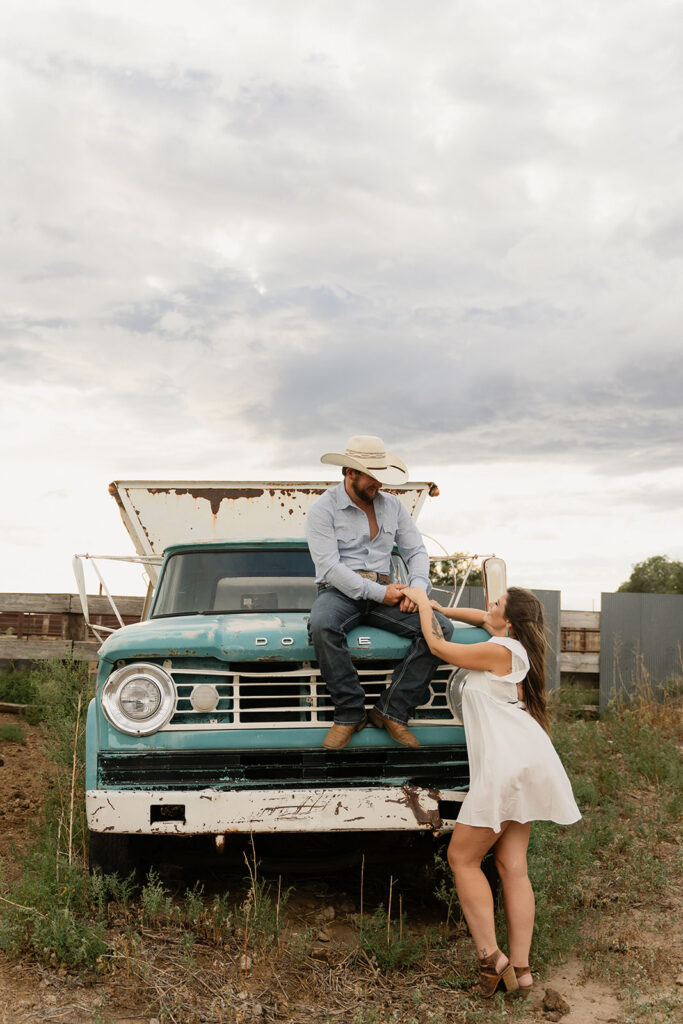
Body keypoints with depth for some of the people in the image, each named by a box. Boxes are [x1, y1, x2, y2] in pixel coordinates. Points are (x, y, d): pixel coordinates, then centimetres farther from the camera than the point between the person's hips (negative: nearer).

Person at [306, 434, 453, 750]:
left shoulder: (393, 506, 14)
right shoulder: (323, 510, -3)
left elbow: (416, 551, 14)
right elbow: (329, 567, -12)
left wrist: (418, 586, -8)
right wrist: (378, 592, -18)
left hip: (384, 593, 4)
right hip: (339, 591, -4)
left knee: (440, 627, -21)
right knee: (321, 627, -40)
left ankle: (391, 711, -19)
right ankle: (350, 713, -25)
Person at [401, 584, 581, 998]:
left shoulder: (500, 651, -11)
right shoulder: (515, 647, 15)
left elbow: (439, 646, -3)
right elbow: (481, 618, 33)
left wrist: (423, 603, 10)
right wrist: (437, 608, 26)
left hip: (509, 763, -9)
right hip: (525, 763, 9)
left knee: (463, 857, 0)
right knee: (513, 865, 7)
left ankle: (491, 957, -5)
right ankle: (520, 969, 6)